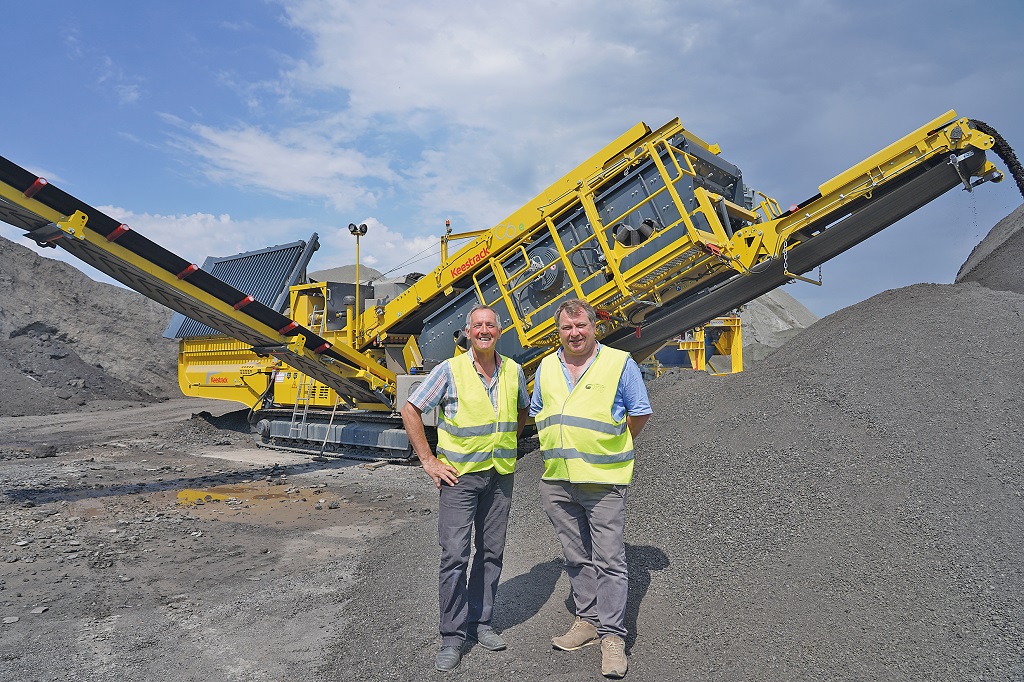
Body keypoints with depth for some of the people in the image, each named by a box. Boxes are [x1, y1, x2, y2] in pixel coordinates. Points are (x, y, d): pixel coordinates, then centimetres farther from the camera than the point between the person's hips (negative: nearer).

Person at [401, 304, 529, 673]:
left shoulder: (514, 371, 2)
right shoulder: (450, 370, -10)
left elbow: (522, 410, 21)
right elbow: (410, 410, -6)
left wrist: (507, 443, 11)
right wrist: (428, 460, -8)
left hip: (500, 475, 4)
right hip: (459, 475, -4)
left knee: (491, 552, 12)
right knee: (454, 555, -3)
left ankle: (479, 622, 30)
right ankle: (452, 636, 12)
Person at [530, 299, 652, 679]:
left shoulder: (619, 364, -4)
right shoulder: (547, 367, 10)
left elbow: (639, 415, 3)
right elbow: (538, 414, 22)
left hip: (603, 480, -4)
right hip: (556, 482, 5)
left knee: (609, 560, 0)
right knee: (576, 558, 15)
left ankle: (612, 636, 12)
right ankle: (587, 621, 29)